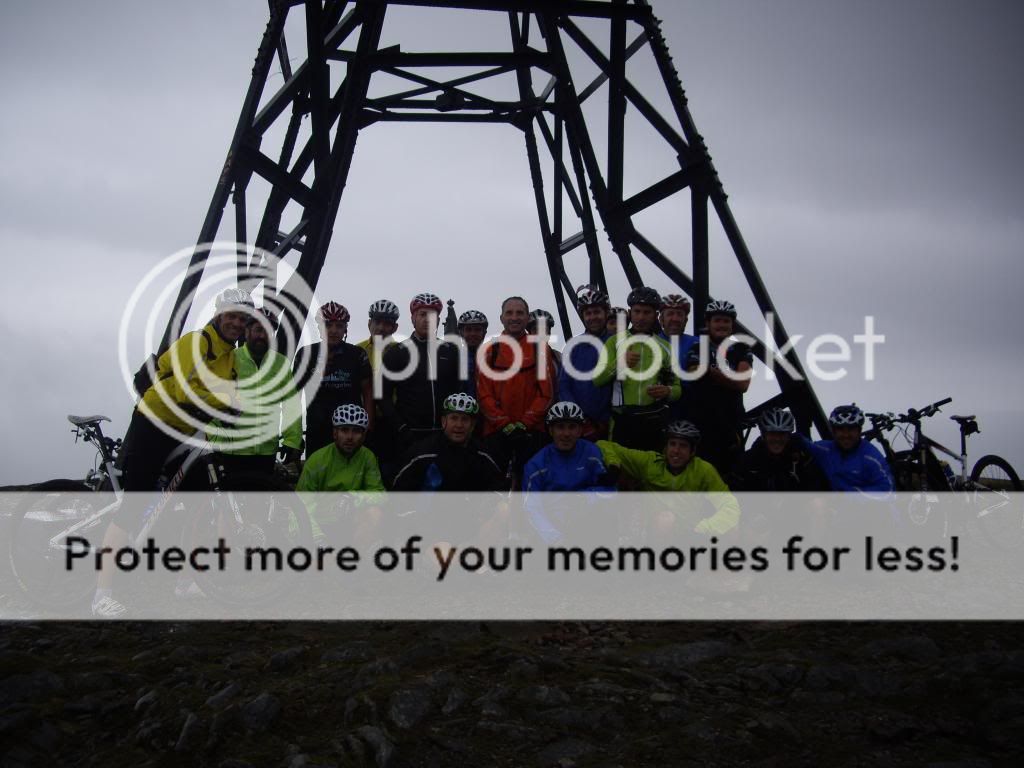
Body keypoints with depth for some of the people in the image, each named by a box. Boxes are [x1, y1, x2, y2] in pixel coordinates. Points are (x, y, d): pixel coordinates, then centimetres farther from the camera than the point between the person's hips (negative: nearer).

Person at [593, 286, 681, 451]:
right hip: (623, 419, -2)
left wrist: (668, 391, -8)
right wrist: (620, 362, -20)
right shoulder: (615, 342, 8)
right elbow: (598, 379, -4)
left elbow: (677, 388, 15)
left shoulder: (665, 347, 15)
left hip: (655, 420, 2)